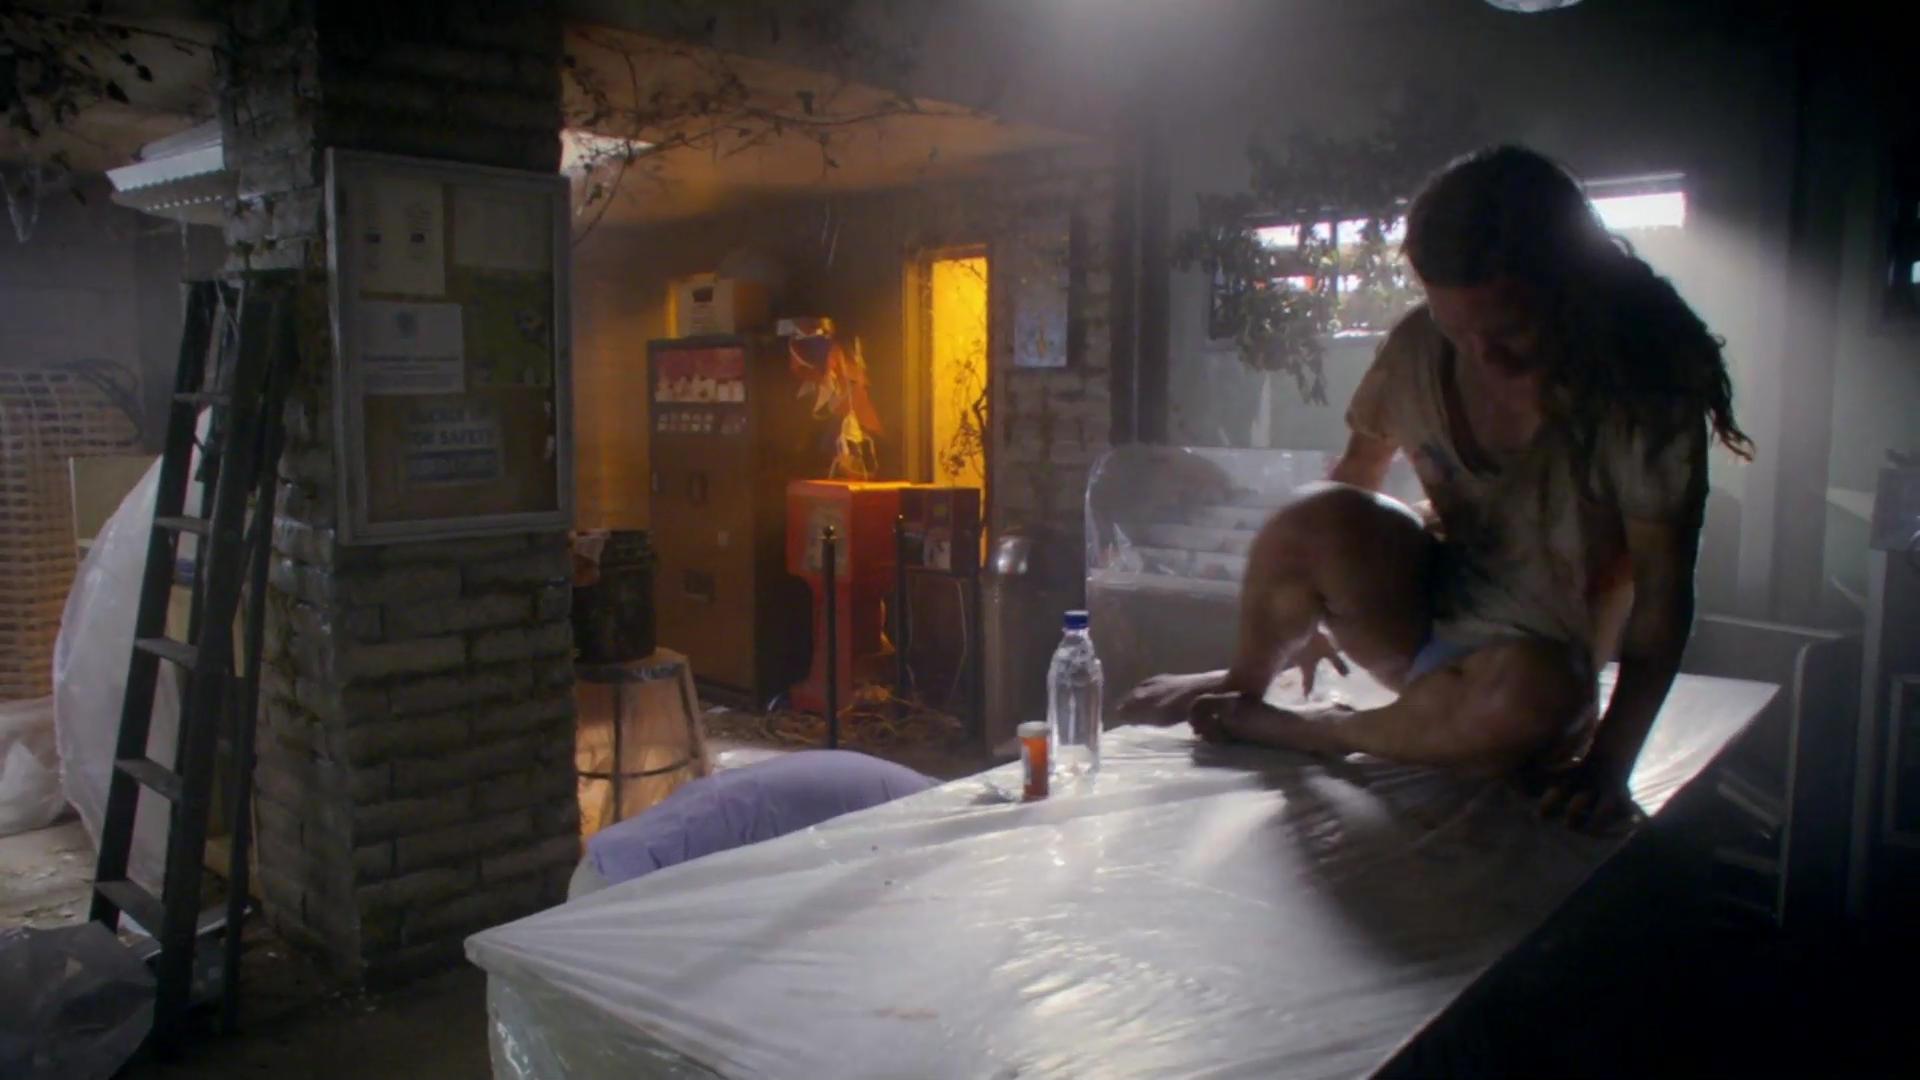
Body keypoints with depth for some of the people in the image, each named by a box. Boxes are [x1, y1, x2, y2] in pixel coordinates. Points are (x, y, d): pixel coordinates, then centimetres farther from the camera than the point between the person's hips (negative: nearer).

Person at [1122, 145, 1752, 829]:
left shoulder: (1644, 401, -20)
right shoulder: (1420, 350, -12)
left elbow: (1663, 599, -18)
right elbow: (1361, 466, 4)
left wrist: (1609, 759, -26)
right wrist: (1304, 606, 11)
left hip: (1537, 656, -2)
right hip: (1424, 608, 3)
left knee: (1530, 697, -40)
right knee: (1320, 519, -29)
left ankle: (1304, 731, -15)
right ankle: (1245, 683, -1)